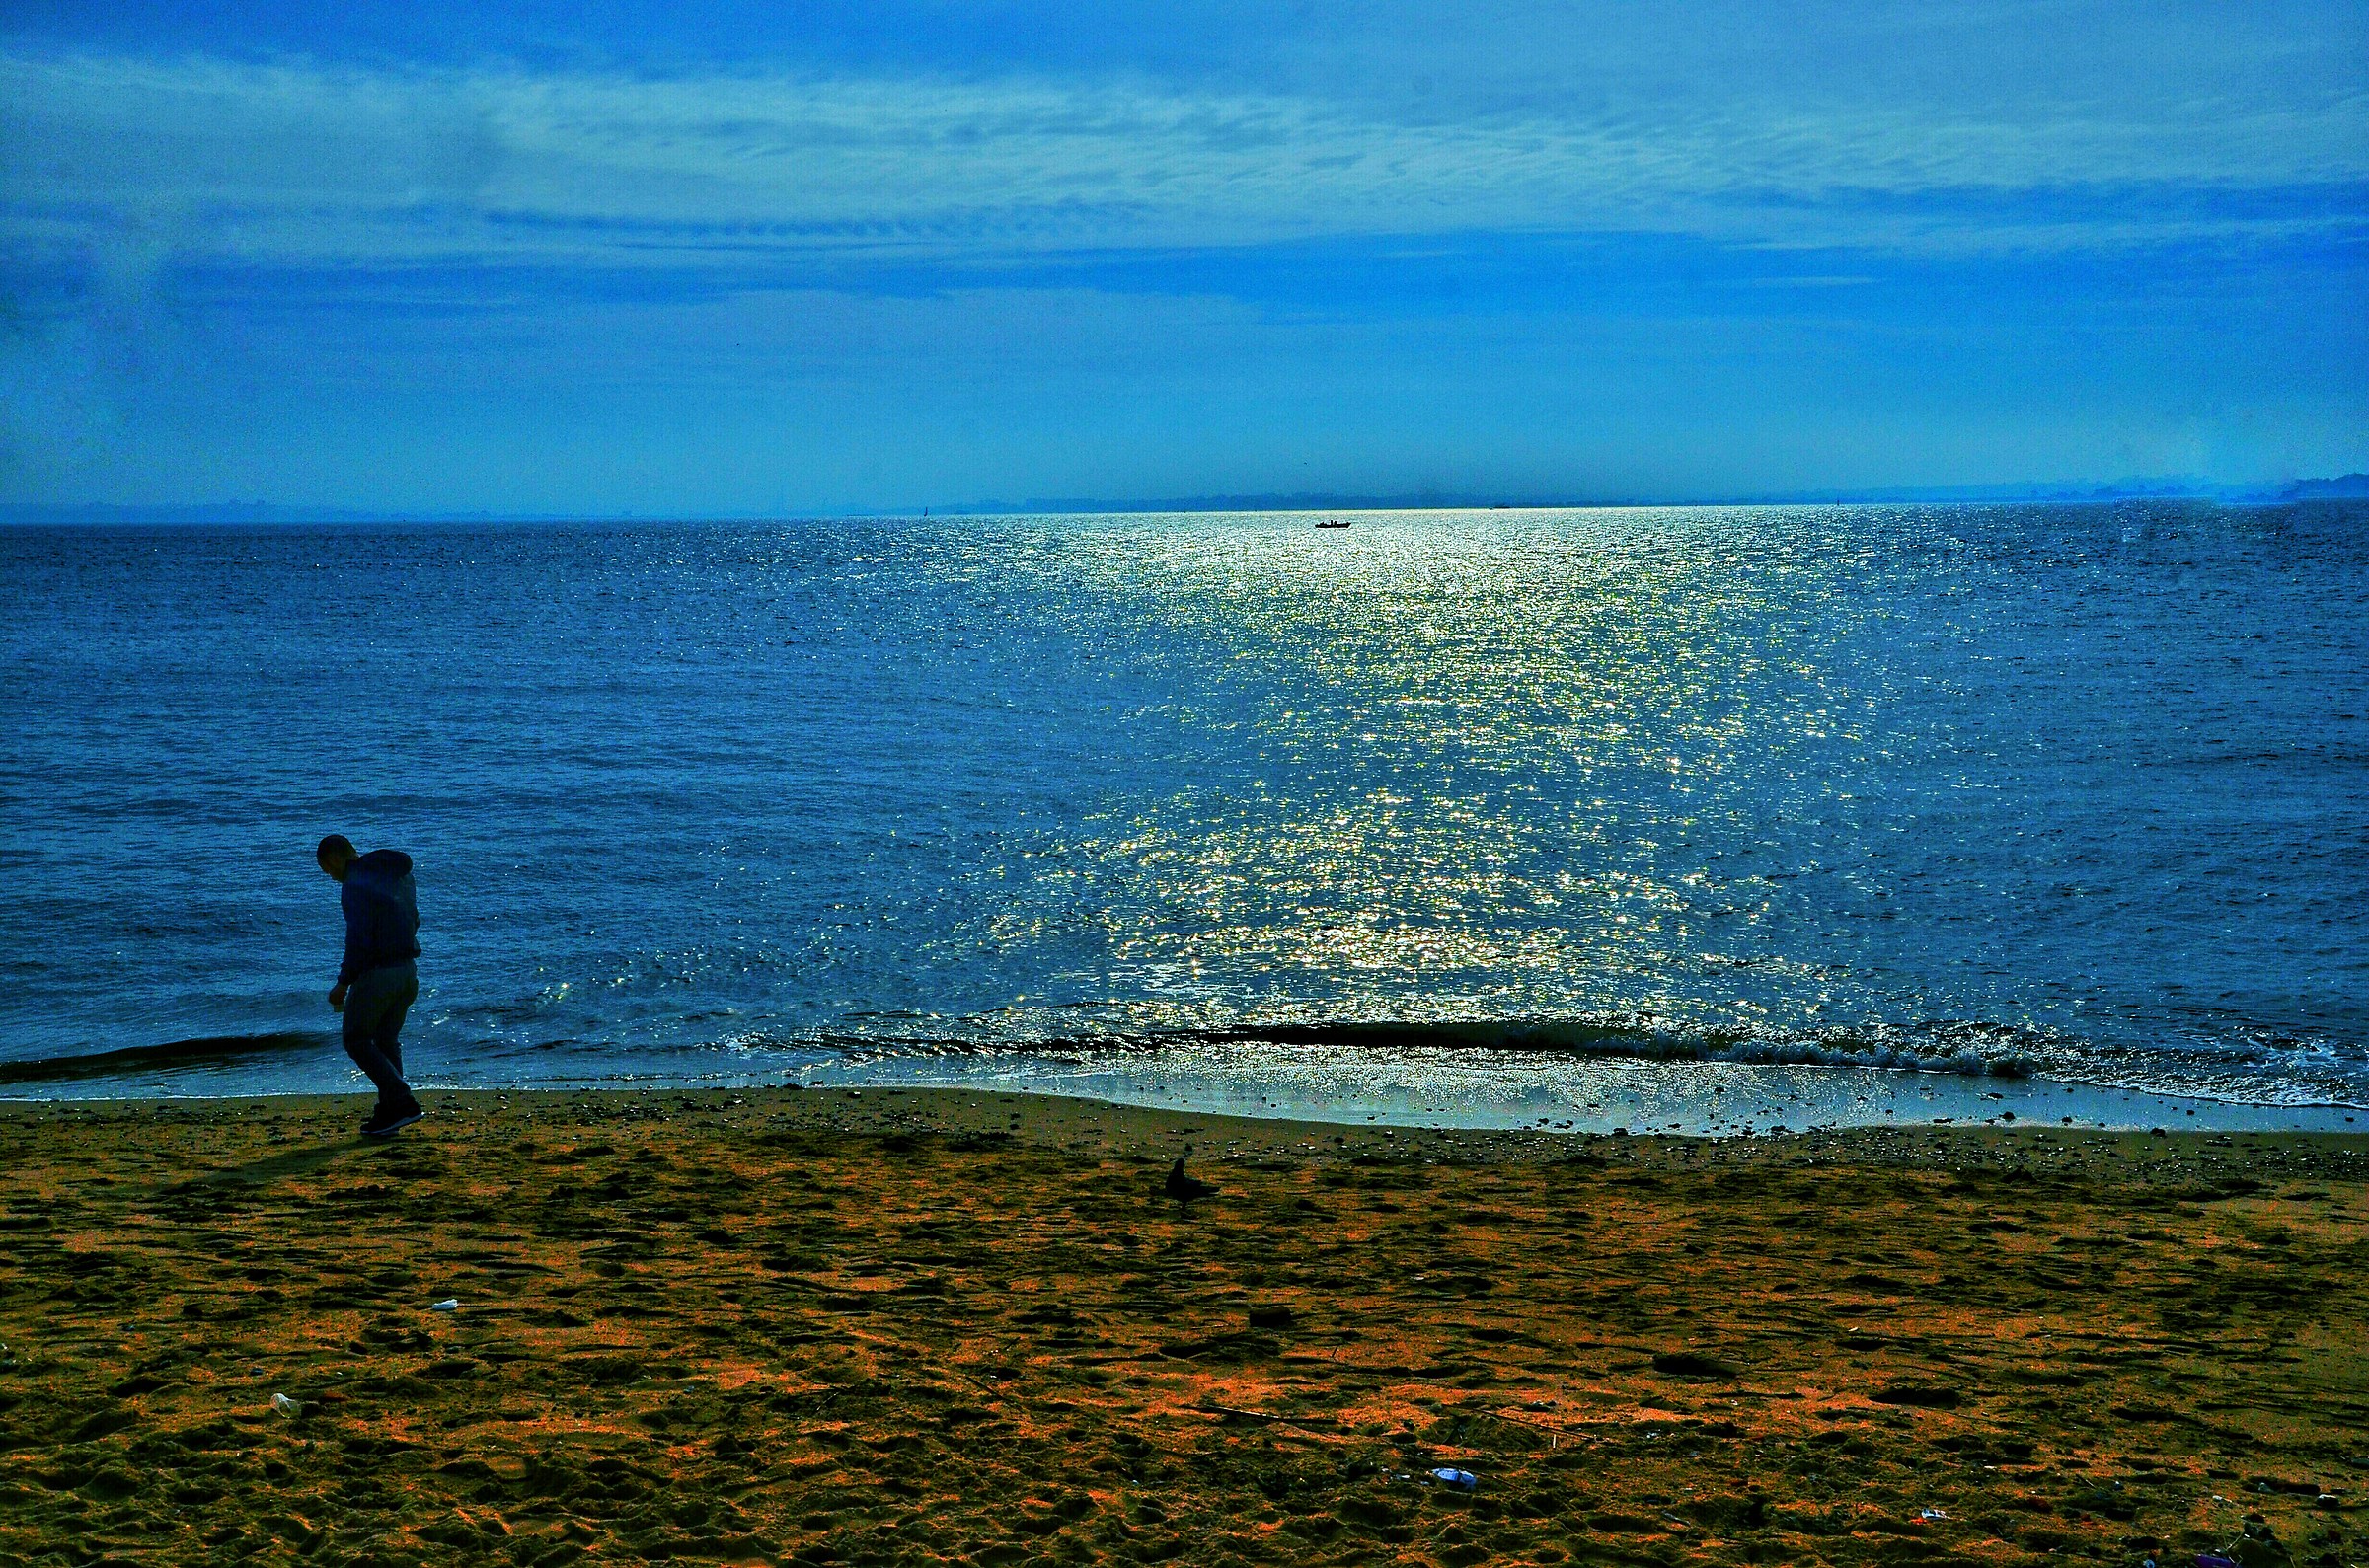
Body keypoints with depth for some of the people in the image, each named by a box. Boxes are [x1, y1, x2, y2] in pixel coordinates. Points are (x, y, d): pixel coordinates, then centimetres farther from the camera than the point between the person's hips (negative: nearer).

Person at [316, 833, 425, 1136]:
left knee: (357, 1040, 4)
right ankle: (389, 1111, 13)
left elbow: (359, 939, -20)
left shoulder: (355, 885, -14)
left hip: (376, 973, -8)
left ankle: (402, 1102, -8)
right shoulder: (399, 875, 13)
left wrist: (343, 983, -14)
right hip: (408, 970, 8)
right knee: (386, 1041, 17)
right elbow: (413, 921, 19)